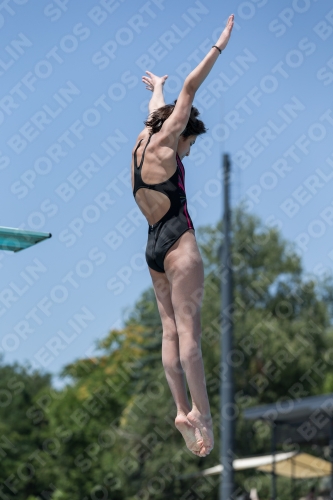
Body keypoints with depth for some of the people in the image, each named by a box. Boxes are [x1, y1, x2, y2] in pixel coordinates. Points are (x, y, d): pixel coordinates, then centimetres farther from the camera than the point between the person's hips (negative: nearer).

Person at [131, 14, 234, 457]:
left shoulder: (141, 145, 15)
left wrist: (158, 87, 55)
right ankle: (201, 413, -18)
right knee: (189, 329, -14)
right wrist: (219, 47, -2)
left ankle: (182, 410, -3)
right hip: (178, 242, -9)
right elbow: (190, 90, -4)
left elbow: (157, 110, 35)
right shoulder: (162, 143, -4)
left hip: (153, 246, 9)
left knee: (171, 329, 3)